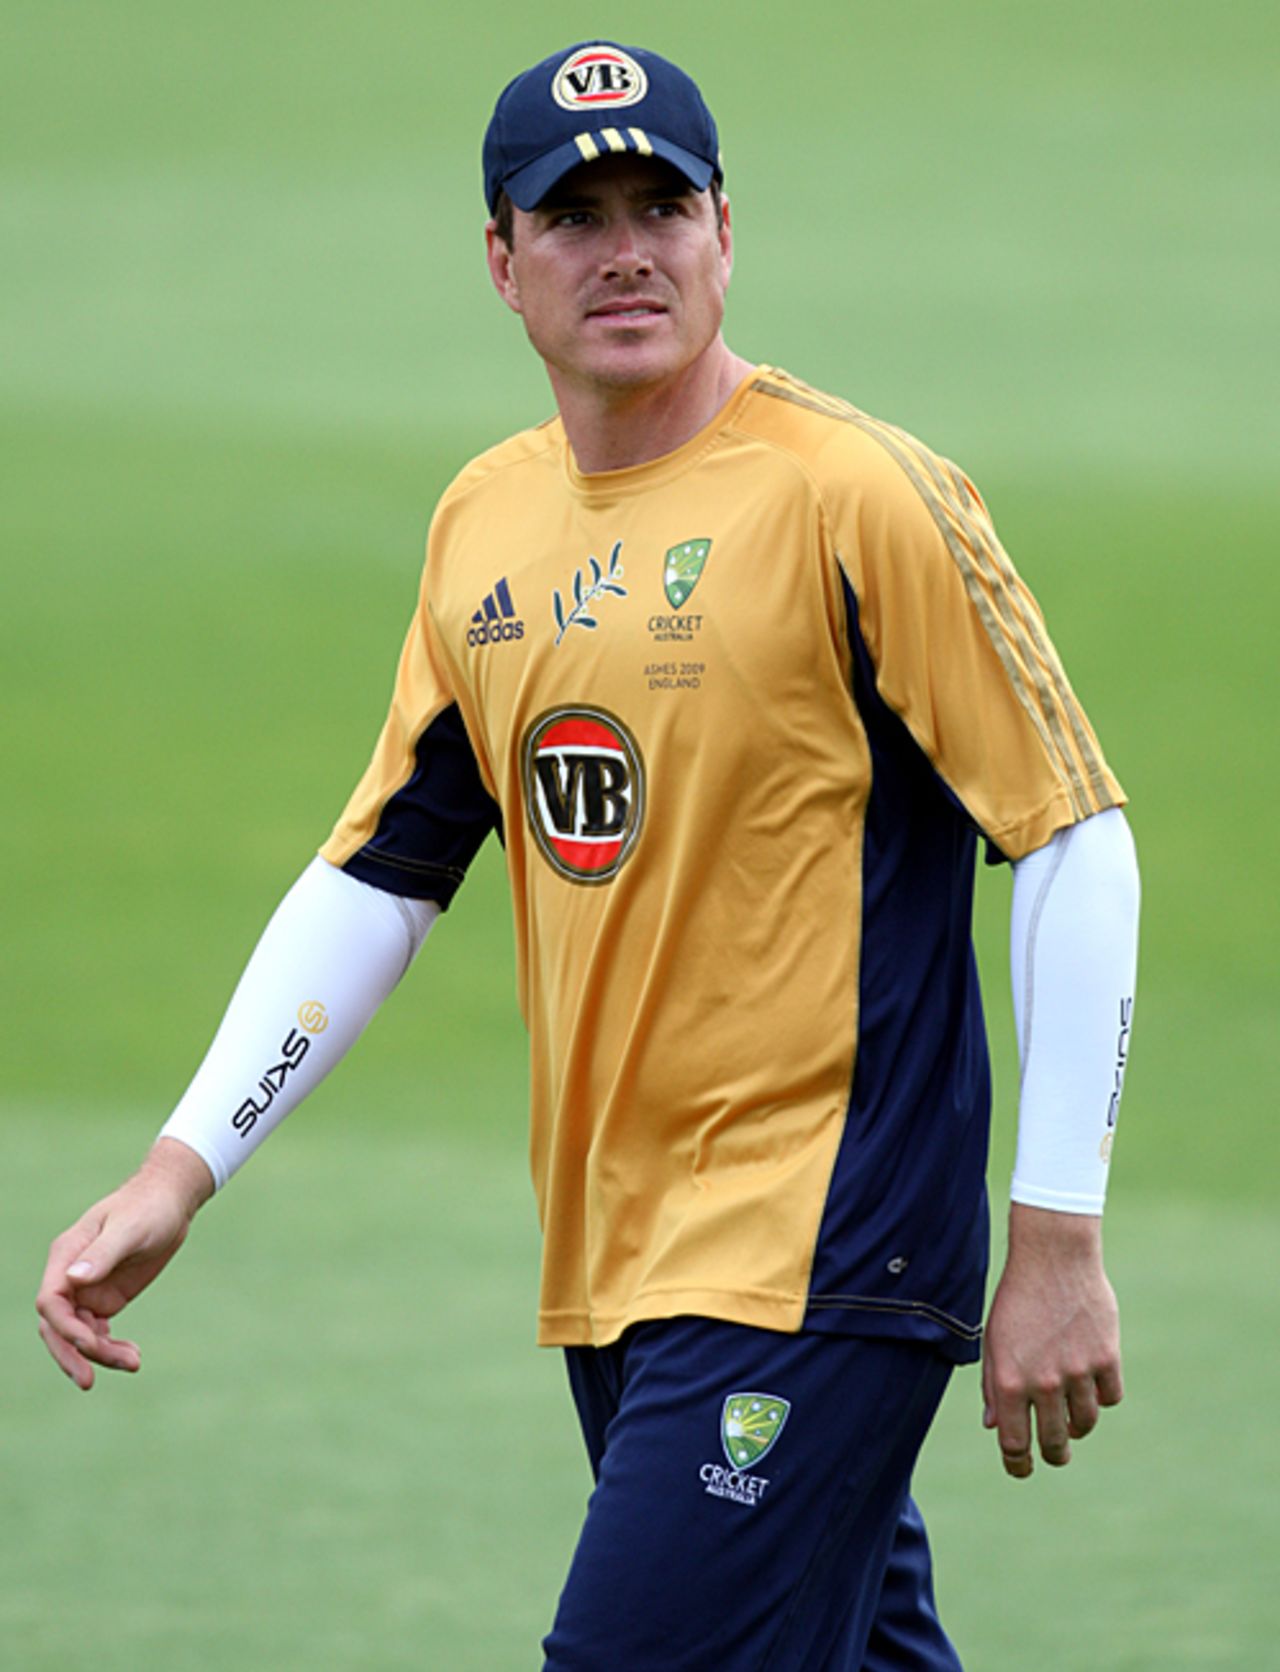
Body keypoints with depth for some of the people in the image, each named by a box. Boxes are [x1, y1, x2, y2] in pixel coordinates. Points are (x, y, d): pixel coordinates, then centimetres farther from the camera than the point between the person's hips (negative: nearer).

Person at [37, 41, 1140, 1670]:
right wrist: (179, 1169, 7)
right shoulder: (484, 524, 11)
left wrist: (1056, 1245, -13)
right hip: (610, 1276, 7)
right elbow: (376, 870, 17)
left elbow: (1073, 840, -10)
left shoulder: (857, 496, -10)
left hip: (821, 1272, -7)